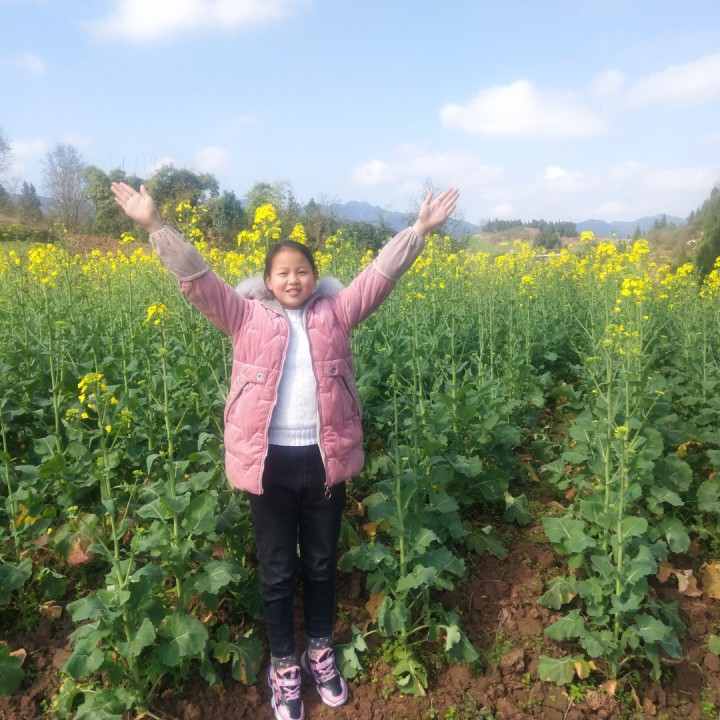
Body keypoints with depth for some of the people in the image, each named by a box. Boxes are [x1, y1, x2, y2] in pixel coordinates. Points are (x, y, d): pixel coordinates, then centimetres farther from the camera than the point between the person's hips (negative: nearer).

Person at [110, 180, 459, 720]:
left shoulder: (334, 313, 5)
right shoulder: (248, 317, 1)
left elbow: (380, 274, -1)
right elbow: (197, 277, -7)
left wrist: (420, 229, -8)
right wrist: (156, 224, -16)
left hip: (324, 460, 2)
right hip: (269, 462, -1)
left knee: (322, 564, 19)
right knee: (277, 570, 15)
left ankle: (321, 650, 43)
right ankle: (284, 664, 36)